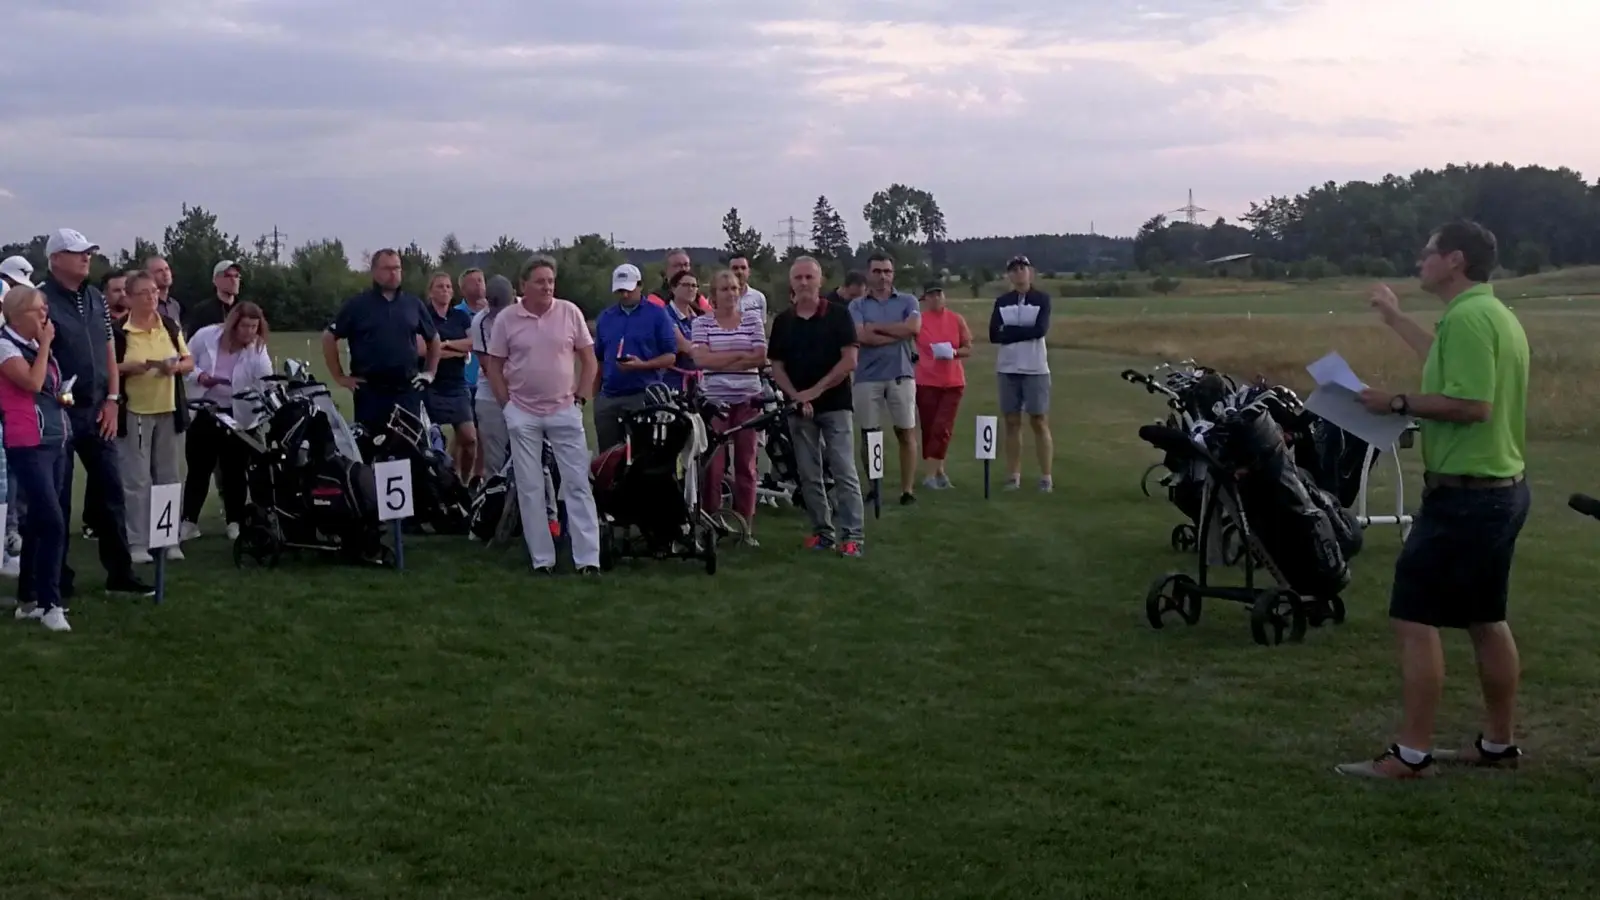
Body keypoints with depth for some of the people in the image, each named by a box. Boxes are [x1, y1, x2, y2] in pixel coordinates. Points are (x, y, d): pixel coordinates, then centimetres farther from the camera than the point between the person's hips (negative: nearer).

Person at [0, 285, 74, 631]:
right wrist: (45, 344, -12)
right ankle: (50, 603, -10)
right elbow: (32, 382, -22)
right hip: (28, 445, -9)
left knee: (38, 523, 11)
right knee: (53, 524, -15)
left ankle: (28, 599, 18)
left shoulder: (38, 345, 16)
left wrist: (62, 398, 10)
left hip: (56, 443, 9)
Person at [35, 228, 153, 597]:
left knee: (110, 491, 7)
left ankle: (120, 572, 14)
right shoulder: (42, 298, -10)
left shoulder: (96, 298, 11)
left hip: (97, 411, 6)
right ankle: (57, 575, 12)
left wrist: (112, 400, 6)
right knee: (57, 497, 3)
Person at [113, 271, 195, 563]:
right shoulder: (118, 331, -5)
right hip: (133, 412, -4)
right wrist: (129, 367, -21)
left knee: (168, 477, 10)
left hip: (169, 411, 4)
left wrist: (176, 366, -9)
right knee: (136, 480, -3)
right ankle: (137, 542, 2)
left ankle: (171, 539, 17)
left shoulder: (171, 327, 9)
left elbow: (190, 362, 12)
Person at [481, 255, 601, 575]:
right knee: (530, 489, 4)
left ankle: (588, 558, -1)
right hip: (523, 415, 0)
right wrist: (508, 405, -1)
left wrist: (579, 398, -1)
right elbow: (494, 367, 5)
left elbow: (589, 361, 5)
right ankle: (542, 559, 12)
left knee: (578, 485, -2)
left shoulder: (570, 313, -1)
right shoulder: (506, 319, -2)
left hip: (564, 411, 0)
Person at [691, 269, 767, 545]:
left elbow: (760, 358, -2)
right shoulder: (702, 322, 4)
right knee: (713, 465, -4)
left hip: (748, 399, 1)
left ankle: (746, 526, 11)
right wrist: (739, 355, -8)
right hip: (714, 398, -1)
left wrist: (719, 360, -7)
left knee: (746, 463, 5)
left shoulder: (752, 319, 8)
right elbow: (700, 359, -8)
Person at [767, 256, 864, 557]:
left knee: (844, 472, -8)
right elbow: (776, 366, 6)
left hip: (835, 404, -4)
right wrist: (796, 397, -10)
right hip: (798, 407, 4)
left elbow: (850, 360, -9)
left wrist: (816, 390, -14)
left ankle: (853, 534, -9)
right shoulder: (782, 321, 7)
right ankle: (822, 531, 14)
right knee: (809, 475, 6)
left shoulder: (838, 315, -2)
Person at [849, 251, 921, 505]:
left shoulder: (908, 301, 8)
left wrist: (876, 327, -6)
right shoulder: (857, 305, 7)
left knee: (906, 432, -1)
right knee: (869, 434, 4)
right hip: (867, 377, 0)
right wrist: (898, 334, -7)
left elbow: (913, 327, -11)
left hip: (901, 375, 0)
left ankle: (908, 489, 3)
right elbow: (861, 336, -10)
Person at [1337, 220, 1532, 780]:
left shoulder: (1467, 317, -19)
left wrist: (1398, 404, -18)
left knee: (1415, 621, -6)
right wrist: (1396, 320, 39)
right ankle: (1499, 744, 24)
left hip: (1463, 496, -10)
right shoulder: (1494, 314, 14)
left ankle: (1412, 754, -4)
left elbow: (1471, 404, -28)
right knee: (1486, 621, 16)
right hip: (1501, 489, 10)